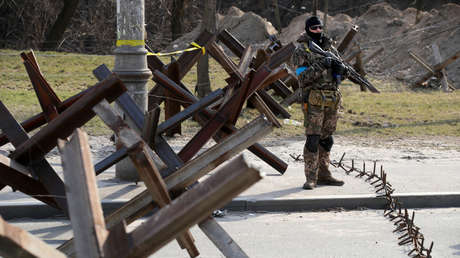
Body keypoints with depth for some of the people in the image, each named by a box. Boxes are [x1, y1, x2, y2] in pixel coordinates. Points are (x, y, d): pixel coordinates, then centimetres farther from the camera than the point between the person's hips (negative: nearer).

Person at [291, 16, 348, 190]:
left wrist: (340, 67, -7)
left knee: (326, 139, 10)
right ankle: (311, 178, -8)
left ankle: (324, 175, 17)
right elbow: (303, 77, -13)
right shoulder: (301, 52, -3)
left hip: (332, 100, 6)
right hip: (314, 100, -6)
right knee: (313, 138, -10)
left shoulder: (330, 48, 14)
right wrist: (320, 66, -21)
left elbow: (343, 74, 16)